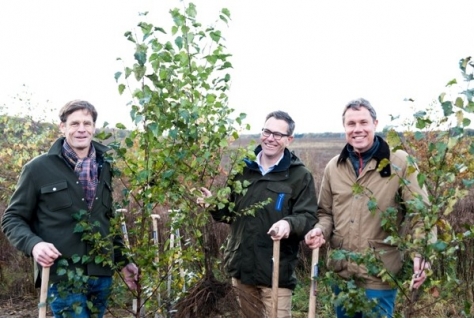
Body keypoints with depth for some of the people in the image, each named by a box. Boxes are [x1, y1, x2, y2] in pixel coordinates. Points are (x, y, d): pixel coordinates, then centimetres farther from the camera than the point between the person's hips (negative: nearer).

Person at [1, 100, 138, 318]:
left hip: (101, 274, 5)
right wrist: (34, 244, -20)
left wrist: (123, 261, 17)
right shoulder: (38, 168, -5)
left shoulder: (105, 167, 9)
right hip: (62, 275, -5)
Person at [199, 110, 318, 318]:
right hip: (242, 267, 5)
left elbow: (309, 218, -11)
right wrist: (214, 206, -4)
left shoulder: (300, 176, -6)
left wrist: (289, 223, -32)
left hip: (276, 272, -5)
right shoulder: (243, 168, 7)